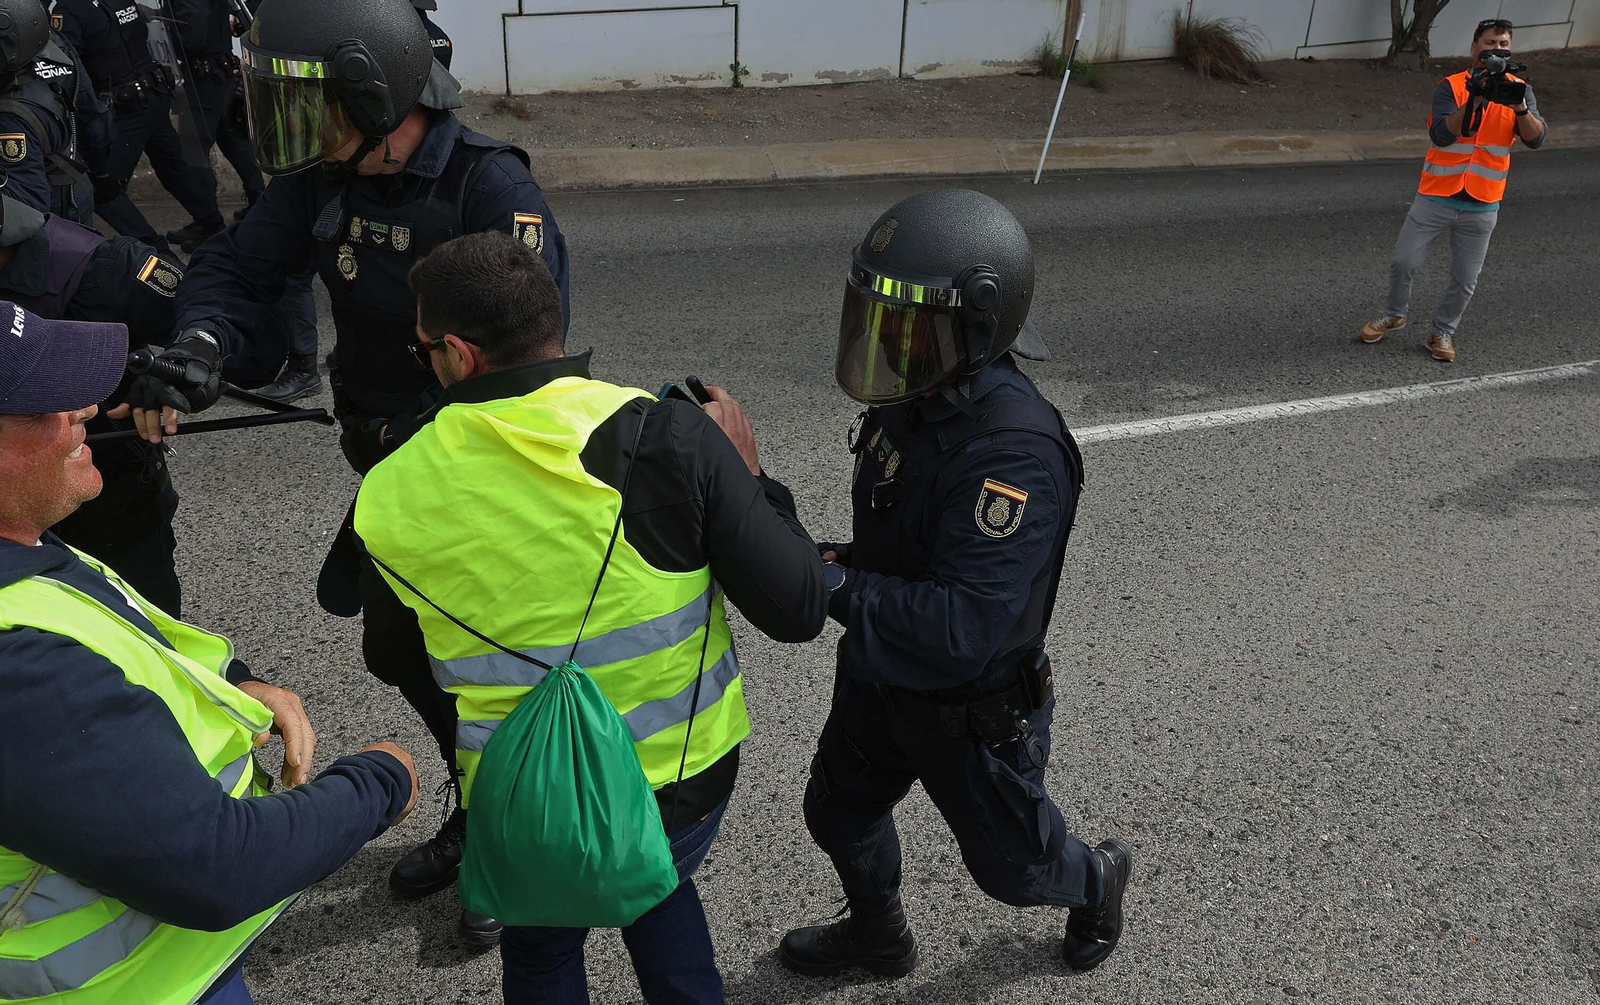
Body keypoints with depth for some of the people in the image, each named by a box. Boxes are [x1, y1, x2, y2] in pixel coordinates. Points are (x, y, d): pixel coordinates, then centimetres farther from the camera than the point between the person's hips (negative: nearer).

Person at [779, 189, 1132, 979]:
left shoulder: (1014, 455, -36)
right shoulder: (916, 399, -9)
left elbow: (961, 628, -39)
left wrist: (830, 587, -37)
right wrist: (840, 561, -5)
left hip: (975, 711, -7)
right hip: (881, 679, 7)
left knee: (1012, 864, 19)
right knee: (839, 812, 24)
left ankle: (1099, 881, 53)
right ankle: (878, 936, 53)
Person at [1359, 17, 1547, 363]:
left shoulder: (1519, 89, 0)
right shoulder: (1451, 86, -8)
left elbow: (1536, 139, -13)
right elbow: (1441, 135, -22)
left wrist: (1520, 107, -31)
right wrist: (1474, 100, -34)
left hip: (1481, 206, 2)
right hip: (1436, 198, -2)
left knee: (1465, 280, 8)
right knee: (1403, 262, 3)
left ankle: (1443, 332, 27)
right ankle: (1395, 314, 29)